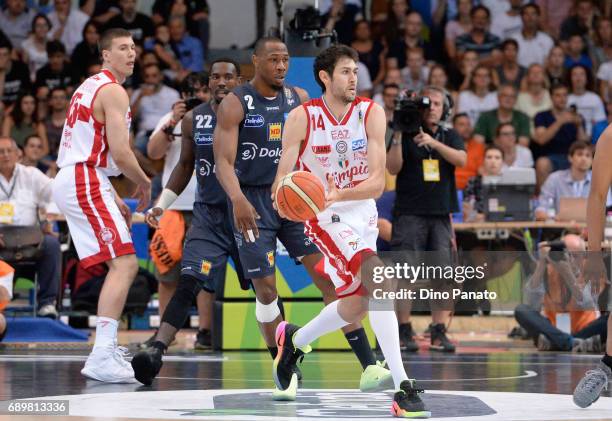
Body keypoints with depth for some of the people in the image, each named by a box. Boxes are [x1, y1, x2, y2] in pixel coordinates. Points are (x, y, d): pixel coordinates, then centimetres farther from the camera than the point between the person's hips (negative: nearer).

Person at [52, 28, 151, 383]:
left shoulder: (91, 86, 22)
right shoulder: (113, 91, -10)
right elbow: (121, 154, -19)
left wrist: (114, 199, 24)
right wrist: (144, 183, 0)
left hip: (70, 180, 10)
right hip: (86, 184, -10)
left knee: (123, 265, 19)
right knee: (124, 263, -16)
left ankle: (108, 347, 22)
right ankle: (102, 357, -26)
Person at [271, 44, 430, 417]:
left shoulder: (371, 113, -9)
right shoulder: (303, 117, -13)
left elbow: (377, 182, -16)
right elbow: (282, 179, -10)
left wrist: (339, 195, -33)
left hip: (362, 211, 5)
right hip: (326, 217, -5)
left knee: (356, 305, 13)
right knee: (377, 277, -26)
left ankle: (294, 340, 43)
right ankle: (402, 386, -30)